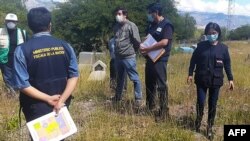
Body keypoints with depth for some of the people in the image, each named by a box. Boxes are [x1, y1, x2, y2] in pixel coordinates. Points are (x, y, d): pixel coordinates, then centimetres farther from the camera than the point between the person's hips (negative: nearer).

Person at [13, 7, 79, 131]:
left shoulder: (22, 50, -12)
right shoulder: (65, 46, -4)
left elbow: (22, 84, -16)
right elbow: (74, 75, -8)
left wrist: (48, 98, -12)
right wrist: (61, 100, -12)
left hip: (36, 108, -3)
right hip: (61, 105, 3)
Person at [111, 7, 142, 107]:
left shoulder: (131, 25, -10)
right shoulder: (116, 26, 11)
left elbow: (137, 41, -11)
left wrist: (132, 50, 1)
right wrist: (116, 51, 15)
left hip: (128, 57, -7)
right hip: (118, 57, 7)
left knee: (134, 78, -3)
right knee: (120, 78, 19)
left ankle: (138, 98, 6)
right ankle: (118, 96, 33)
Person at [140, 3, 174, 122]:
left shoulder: (166, 25, -11)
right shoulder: (152, 24, 14)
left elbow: (164, 42, -21)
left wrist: (147, 49, -20)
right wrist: (142, 46, -1)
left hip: (160, 59, -8)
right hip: (150, 58, 8)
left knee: (161, 85, -3)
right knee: (149, 84, 14)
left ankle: (164, 112, 6)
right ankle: (151, 107, 29)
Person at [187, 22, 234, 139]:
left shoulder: (223, 48, -1)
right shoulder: (201, 46, -1)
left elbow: (227, 64, 5)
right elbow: (193, 60, 5)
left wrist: (230, 79, 4)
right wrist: (190, 74, 1)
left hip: (216, 81, 0)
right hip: (201, 79, 0)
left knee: (212, 104, 6)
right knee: (200, 102, -1)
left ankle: (210, 127, 21)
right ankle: (198, 120, 28)